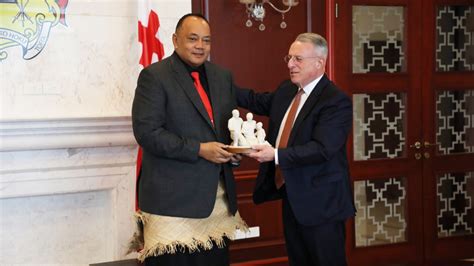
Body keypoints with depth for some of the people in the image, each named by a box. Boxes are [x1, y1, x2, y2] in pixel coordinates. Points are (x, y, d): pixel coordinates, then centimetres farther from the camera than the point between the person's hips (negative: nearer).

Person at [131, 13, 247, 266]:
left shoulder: (223, 76, 14)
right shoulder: (154, 76, -6)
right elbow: (146, 132, -14)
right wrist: (199, 150, -17)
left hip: (218, 195, 6)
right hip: (172, 198, -6)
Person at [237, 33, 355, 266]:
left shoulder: (336, 101, -18)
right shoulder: (286, 90, 9)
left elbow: (322, 149, -27)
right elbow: (258, 101, 25)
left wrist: (276, 155, -33)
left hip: (320, 202, -9)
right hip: (290, 196, 9)